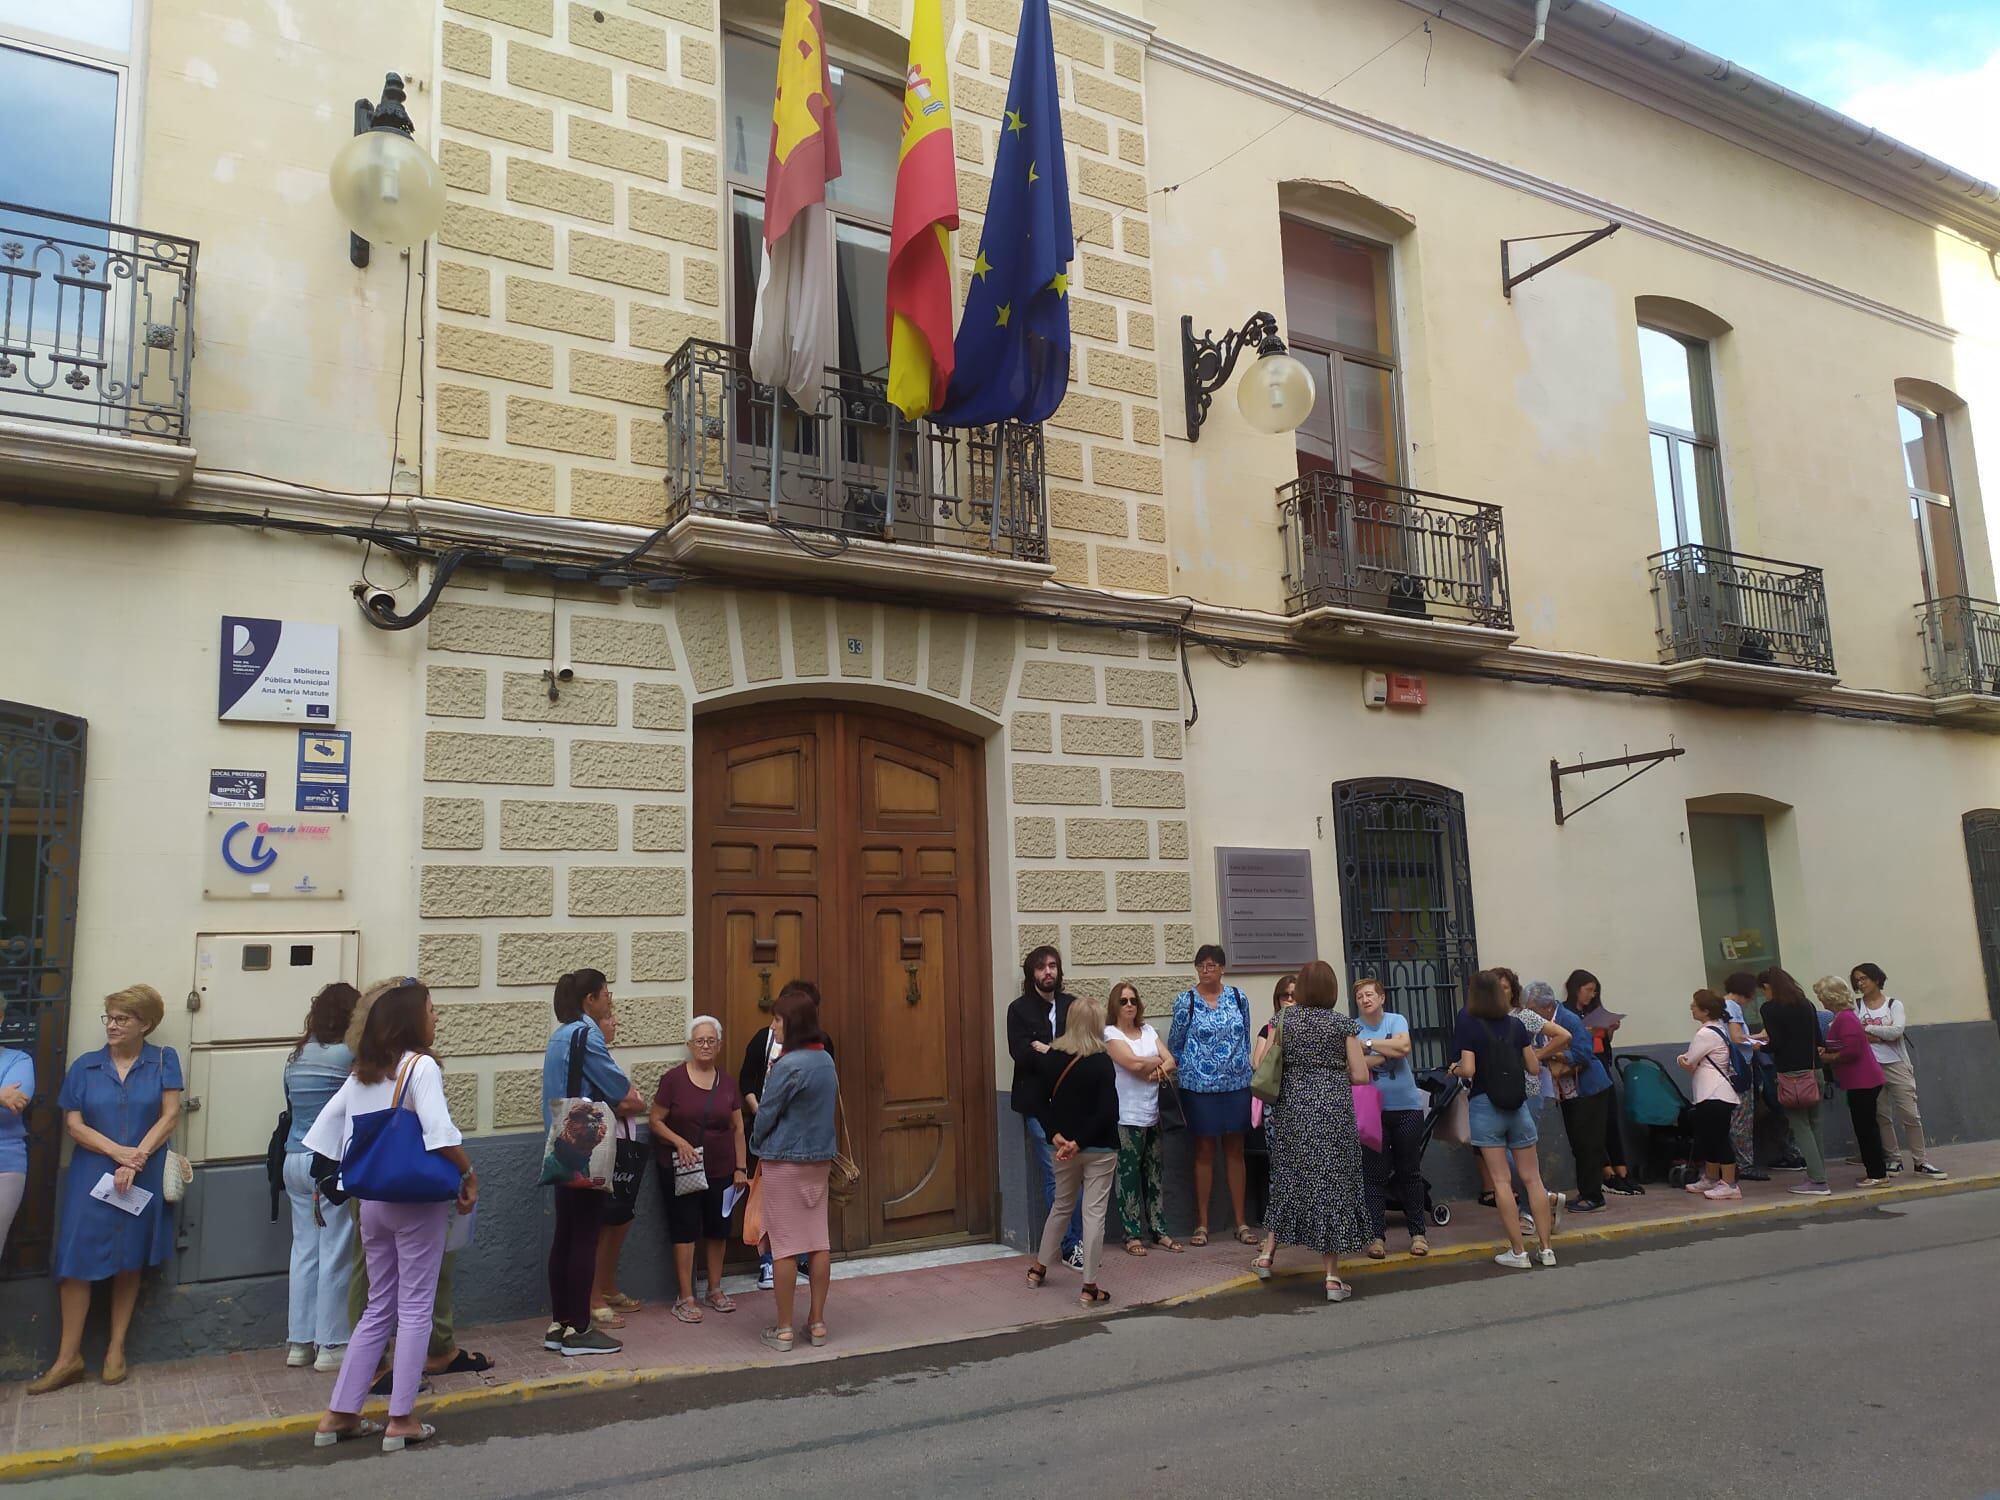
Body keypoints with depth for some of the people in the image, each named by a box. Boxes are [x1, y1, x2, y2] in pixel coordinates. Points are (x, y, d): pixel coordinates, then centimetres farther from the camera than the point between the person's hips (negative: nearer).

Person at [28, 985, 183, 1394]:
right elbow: (74, 1124, -1)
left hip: (142, 1179, -1)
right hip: (91, 1177, 1)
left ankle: (116, 1349, 20)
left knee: (130, 1263, 8)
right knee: (77, 1261, -3)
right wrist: (118, 1152, -15)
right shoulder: (86, 1066, 3)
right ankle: (69, 1358, 7)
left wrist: (137, 1159, -15)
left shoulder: (164, 1061, 0)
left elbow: (170, 1116, -5)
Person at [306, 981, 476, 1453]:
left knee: (379, 1308, 17)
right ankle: (401, 1421, 8)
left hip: (372, 1199, 7)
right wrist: (469, 1176, -12)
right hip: (417, 1200, -7)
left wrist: (347, 1176, 15)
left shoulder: (363, 1072, 8)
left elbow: (325, 1127, 10)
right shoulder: (421, 1066, -14)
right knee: (414, 1309, 4)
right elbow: (441, 1134, -24)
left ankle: (339, 1415, 20)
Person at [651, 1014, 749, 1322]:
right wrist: (679, 1141, -19)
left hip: (721, 1169, 4)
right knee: (685, 1229, -1)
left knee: (718, 1228, 10)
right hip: (681, 1169, -3)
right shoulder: (673, 1079, -7)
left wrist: (741, 1168, 4)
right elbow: (655, 1120, -4)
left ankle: (715, 1289, 24)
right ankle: (685, 1297, 7)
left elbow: (738, 1128, 8)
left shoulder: (727, 1083, 4)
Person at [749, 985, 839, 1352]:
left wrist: (758, 1145, 9)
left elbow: (765, 1115, -10)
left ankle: (784, 1329, 9)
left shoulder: (788, 1066, -19)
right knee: (818, 1242, 9)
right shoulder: (826, 1060, 3)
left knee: (785, 1246, 2)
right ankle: (817, 1323, 17)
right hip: (819, 1160, 7)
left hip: (784, 1162, -7)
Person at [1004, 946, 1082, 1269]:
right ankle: (1069, 1247, 9)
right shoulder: (1019, 1009, 1)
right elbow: (1021, 1055, -11)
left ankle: (1077, 1242, 14)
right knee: (1054, 1177, 0)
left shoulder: (1071, 1005, 10)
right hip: (1039, 1105, -3)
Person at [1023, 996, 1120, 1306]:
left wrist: (1056, 1136, -5)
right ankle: (1089, 1287, 4)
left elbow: (1042, 1102, 1)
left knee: (1061, 1206, 22)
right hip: (1099, 1149, -5)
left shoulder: (1050, 1057, -1)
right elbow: (1108, 1113, -18)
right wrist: (1079, 1143, -14)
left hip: (1063, 1145, 5)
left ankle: (1038, 1268, 33)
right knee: (1094, 1213, 2)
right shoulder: (1102, 1062, -14)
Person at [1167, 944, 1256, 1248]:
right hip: (1200, 1086, -2)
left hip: (1237, 1084, 2)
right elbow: (1174, 1043, 3)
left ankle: (1240, 1221, 16)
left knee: (1235, 1150, 8)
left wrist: (1244, 1068, 12)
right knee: (1204, 1151, 4)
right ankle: (1202, 1223, 12)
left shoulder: (1238, 997, 3)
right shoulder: (1186, 1000, -5)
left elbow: (1246, 1038, 12)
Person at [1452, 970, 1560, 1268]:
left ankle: (1518, 1252, 1)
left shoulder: (1468, 1025, -7)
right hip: (1518, 1106, 3)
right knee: (1532, 1177, 9)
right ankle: (1546, 1249, 10)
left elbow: (1468, 1069, -15)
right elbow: (1534, 1068, 5)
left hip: (1485, 1105, -3)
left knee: (1501, 1180, 0)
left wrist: (1453, 1069, 6)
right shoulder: (1516, 1025, 3)